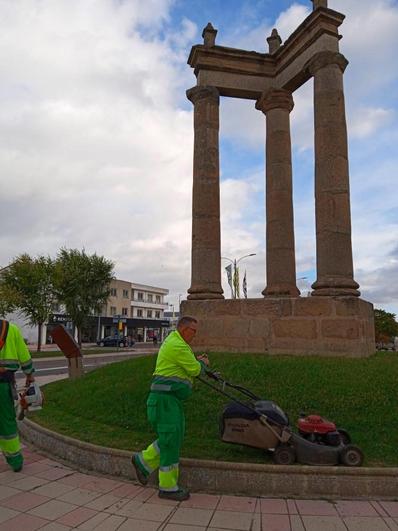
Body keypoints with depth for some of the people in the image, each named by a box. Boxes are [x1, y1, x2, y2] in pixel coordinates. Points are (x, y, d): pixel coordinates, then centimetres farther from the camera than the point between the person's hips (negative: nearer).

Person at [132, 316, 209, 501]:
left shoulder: (172, 341, 17)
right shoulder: (178, 345, -17)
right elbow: (194, 370, -14)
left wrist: (196, 361, 9)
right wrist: (202, 363, 6)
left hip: (171, 398, 11)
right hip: (166, 397, -11)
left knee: (174, 436, 16)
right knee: (171, 439, -2)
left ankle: (143, 461, 26)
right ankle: (168, 487, 10)